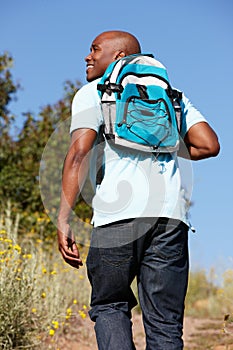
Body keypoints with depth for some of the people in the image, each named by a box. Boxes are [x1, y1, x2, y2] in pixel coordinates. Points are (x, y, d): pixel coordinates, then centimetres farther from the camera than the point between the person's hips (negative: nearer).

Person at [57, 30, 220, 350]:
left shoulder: (93, 93, 11)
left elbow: (80, 151, -5)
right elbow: (209, 145, 11)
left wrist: (63, 220, -7)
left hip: (119, 214, -3)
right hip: (171, 214, 3)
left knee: (108, 305, 15)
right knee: (165, 322, 9)